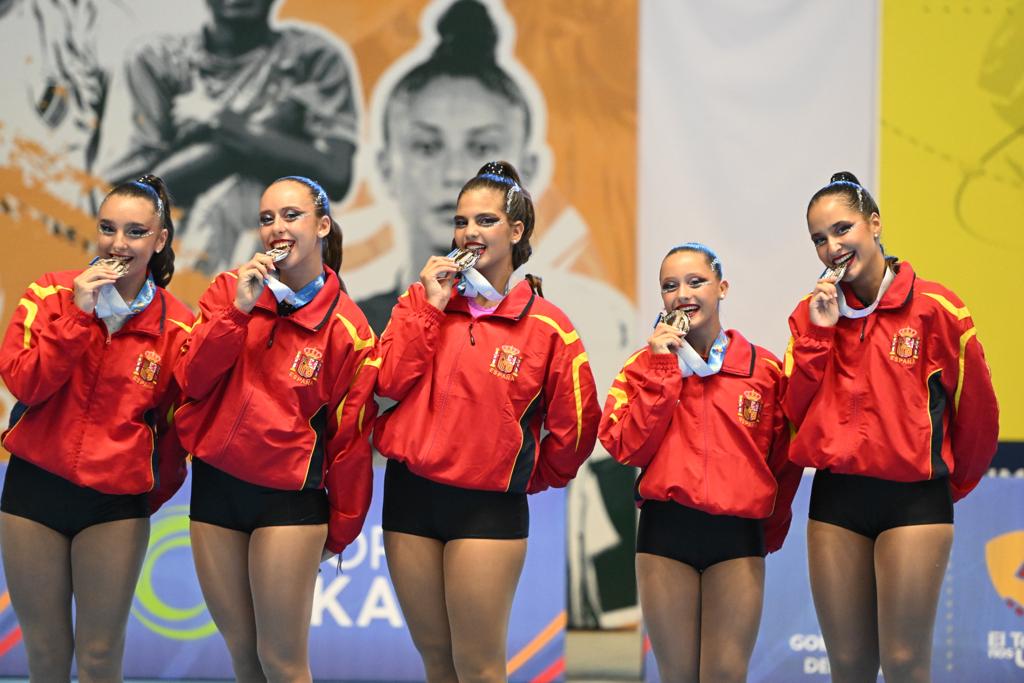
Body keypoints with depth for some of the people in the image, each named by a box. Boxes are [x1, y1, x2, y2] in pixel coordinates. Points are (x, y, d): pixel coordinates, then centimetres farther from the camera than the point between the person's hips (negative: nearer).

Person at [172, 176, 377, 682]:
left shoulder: (346, 328, -7)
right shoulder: (229, 291, 2)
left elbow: (349, 438, -2)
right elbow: (192, 382, -5)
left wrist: (339, 534, 3)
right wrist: (238, 309, -16)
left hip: (289, 499, -4)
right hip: (216, 487, 4)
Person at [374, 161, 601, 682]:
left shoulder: (547, 327, -5)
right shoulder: (423, 300, 6)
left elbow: (573, 428, 0)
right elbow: (391, 382, -7)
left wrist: (531, 478, 8)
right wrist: (429, 307, -9)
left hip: (489, 507, -4)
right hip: (412, 496, 4)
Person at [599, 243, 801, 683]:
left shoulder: (764, 370, 2)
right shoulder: (646, 365, 4)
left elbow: (784, 463, 9)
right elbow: (627, 448, -8)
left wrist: (772, 530, 9)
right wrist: (662, 367, -9)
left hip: (738, 535, -1)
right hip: (665, 531, 1)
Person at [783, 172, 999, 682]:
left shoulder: (933, 307, -7)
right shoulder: (812, 314, 6)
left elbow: (976, 409, 2)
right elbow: (794, 411, 1)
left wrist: (955, 482, 15)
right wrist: (819, 332, -8)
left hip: (915, 500, -4)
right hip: (836, 497, 4)